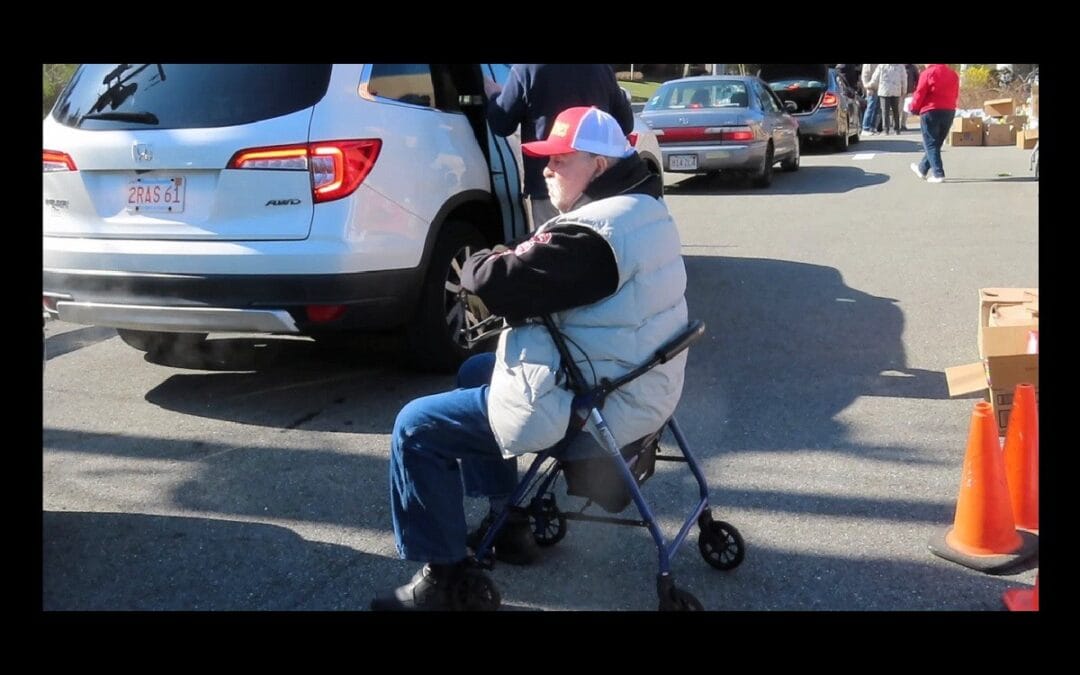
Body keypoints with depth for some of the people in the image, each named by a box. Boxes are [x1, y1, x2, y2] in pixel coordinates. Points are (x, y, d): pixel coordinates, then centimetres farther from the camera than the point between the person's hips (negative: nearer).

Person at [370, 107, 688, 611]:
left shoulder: (590, 234, -26)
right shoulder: (641, 207, 7)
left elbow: (495, 281, -27)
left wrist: (477, 264, -5)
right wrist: (509, 258, 0)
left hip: (589, 407, -11)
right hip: (623, 382, 11)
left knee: (417, 427, -4)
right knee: (474, 373, 28)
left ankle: (446, 576, 7)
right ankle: (509, 520, 32)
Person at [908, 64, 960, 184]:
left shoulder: (927, 73, -8)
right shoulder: (953, 74, 11)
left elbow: (919, 94, -8)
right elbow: (955, 94, 12)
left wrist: (914, 109, 6)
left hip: (931, 112, -6)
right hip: (949, 111, 7)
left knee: (931, 144, -1)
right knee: (936, 143, 17)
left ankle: (938, 174, -11)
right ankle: (922, 169, 32)